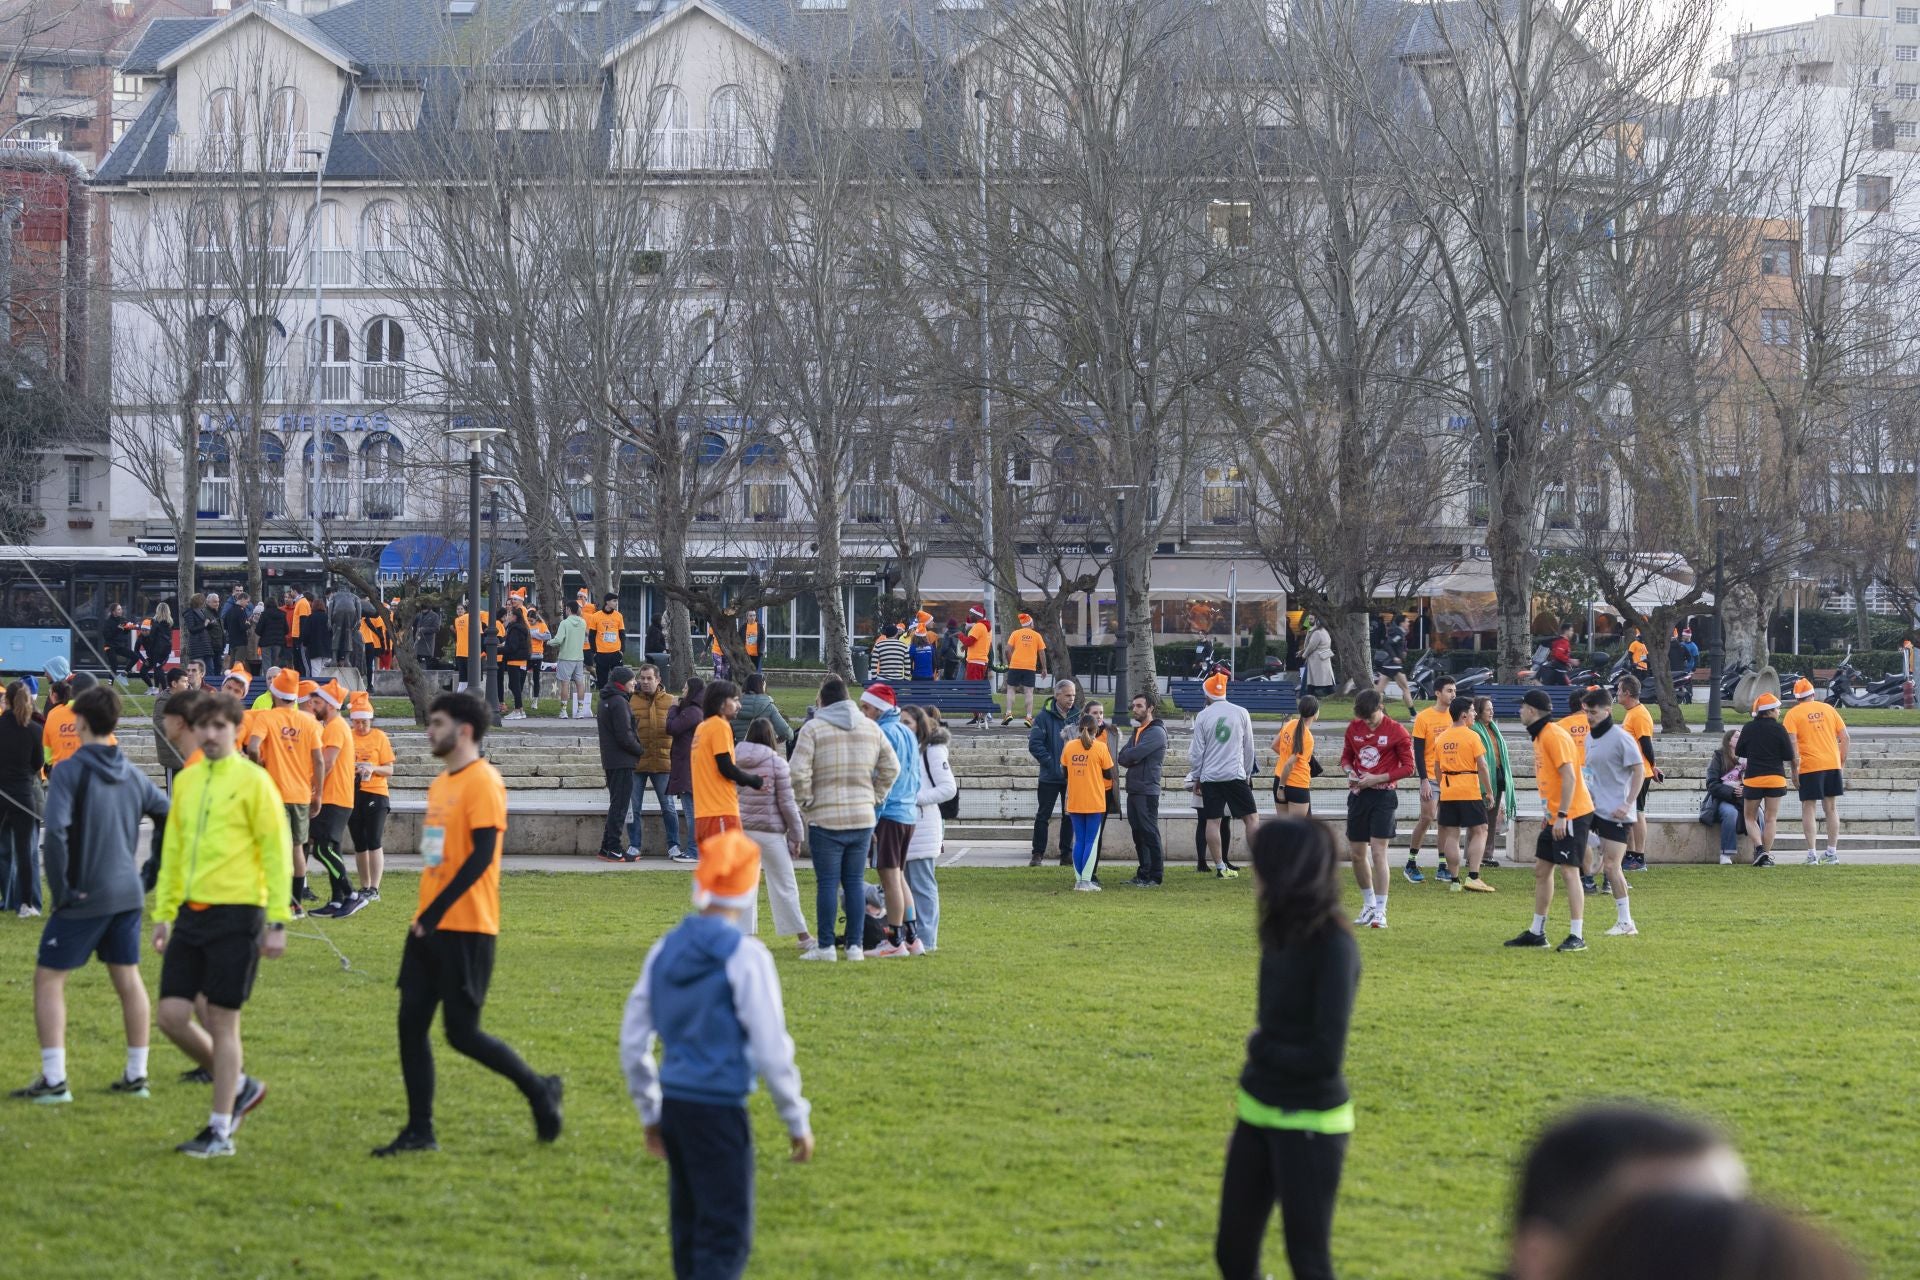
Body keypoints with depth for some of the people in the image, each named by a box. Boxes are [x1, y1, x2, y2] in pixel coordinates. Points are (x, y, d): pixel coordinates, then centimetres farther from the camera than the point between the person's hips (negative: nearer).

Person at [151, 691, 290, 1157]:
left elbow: (278, 852, -8)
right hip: (191, 911, 6)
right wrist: (163, 913, 15)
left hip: (236, 913, -6)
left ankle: (220, 1132, 7)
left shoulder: (253, 780, -6)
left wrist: (278, 922, -12)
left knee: (221, 1022, -3)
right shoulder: (186, 780, 13)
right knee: (172, 1015, 1)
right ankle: (240, 1086, 23)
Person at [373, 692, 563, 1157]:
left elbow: (481, 854, -20)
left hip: (466, 926, -9)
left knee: (462, 1032, -6)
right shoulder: (440, 783, 16)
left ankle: (540, 1091, 13)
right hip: (430, 924, 9)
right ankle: (419, 1131, 8)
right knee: (411, 1022, 3)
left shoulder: (483, 782, -13)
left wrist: (436, 913, -22)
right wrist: (426, 915, 15)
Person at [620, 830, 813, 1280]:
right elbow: (771, 1048, -11)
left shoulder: (665, 950, 6)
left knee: (689, 1229, 18)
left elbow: (633, 1043, 11)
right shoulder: (744, 956, -12)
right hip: (719, 1108, -6)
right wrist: (797, 1120, -1)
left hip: (673, 1105, 6)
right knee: (726, 1239, -4)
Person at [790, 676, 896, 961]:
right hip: (863, 818, 4)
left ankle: (826, 946, 0)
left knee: (827, 883, -1)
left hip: (825, 819, -4)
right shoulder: (870, 728, 9)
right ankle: (854, 945, 9)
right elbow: (891, 767, 12)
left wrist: (805, 802, -3)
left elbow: (798, 771, -15)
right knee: (855, 882, 9)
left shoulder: (813, 728, -7)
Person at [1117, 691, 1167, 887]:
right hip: (1133, 789, 9)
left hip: (1147, 791, -9)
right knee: (1138, 834, 11)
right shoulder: (1137, 731, 19)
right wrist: (1132, 759, -9)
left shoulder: (1156, 732, -9)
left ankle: (1155, 876, -5)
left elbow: (1134, 754, -19)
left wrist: (1126, 757, 1)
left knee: (1149, 834, -7)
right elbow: (1122, 757, 11)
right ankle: (1143, 873, 17)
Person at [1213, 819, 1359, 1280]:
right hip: (1259, 1115, 8)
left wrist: (1259, 1047, -7)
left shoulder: (1333, 946, -19)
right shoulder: (1283, 934, 4)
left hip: (1309, 1125, -8)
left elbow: (1325, 1056, -23)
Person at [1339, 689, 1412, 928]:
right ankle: (1368, 904, 28)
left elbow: (1408, 766, -6)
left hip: (1383, 795, -5)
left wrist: (1376, 779, -15)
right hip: (1358, 794, 5)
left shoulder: (1396, 731, -8)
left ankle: (1380, 911, -8)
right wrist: (1350, 771, -5)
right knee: (1356, 854, 9)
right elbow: (1346, 756, 18)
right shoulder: (1354, 727, 6)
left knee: (1378, 852, -12)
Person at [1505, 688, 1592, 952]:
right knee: (1541, 869, 11)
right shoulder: (1540, 736, 14)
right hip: (1555, 816, 10)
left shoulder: (1555, 736, -17)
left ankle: (1577, 936, -9)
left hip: (1572, 816, -10)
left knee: (1568, 871, -10)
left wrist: (1562, 816, -25)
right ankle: (1536, 932, 18)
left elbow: (1569, 777, -23)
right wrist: (1548, 814, 20)